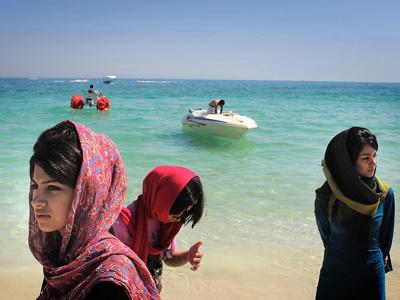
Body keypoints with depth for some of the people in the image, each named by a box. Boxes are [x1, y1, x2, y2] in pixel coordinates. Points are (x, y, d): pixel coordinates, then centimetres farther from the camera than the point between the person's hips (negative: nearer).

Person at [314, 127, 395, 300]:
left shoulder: (385, 194, -12)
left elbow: (386, 234, 5)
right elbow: (326, 236, 0)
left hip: (372, 273, 1)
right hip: (335, 273, -1)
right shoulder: (325, 198, -17)